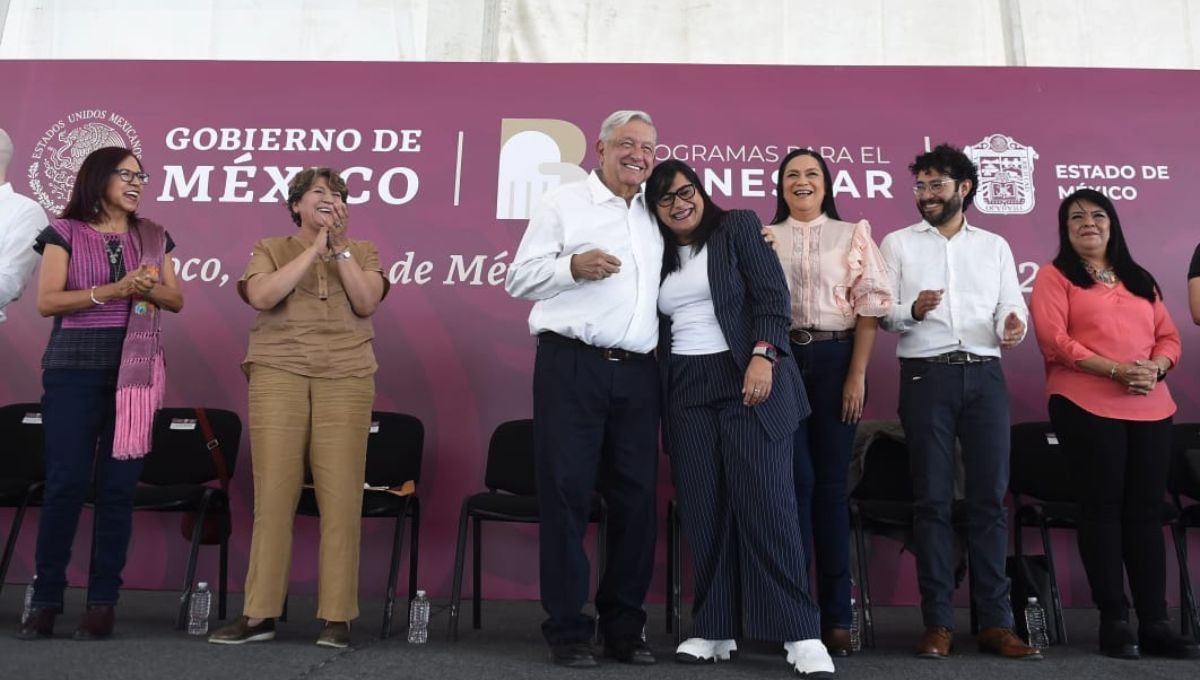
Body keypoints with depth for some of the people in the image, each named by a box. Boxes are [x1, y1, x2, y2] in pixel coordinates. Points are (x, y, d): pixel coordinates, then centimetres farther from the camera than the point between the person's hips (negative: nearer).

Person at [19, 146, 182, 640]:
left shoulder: (153, 236, 13)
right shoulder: (65, 233, 3)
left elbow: (176, 300, 11)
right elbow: (47, 302, -5)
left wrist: (149, 287, -10)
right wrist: (112, 290, -16)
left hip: (136, 370, 2)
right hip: (73, 369, -2)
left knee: (118, 486, 0)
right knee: (64, 483, -4)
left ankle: (103, 602, 6)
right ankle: (46, 600, 8)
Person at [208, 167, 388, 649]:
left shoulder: (364, 251, 15)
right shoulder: (270, 249, 13)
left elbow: (366, 303, -2)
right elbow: (262, 296, -8)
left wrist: (341, 247, -4)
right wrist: (314, 248, -6)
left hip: (345, 379, 0)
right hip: (278, 375, 0)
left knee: (341, 496, -5)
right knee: (273, 492, -3)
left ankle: (337, 617, 1)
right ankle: (259, 613, 6)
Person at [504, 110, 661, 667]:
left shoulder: (653, 216, 20)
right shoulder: (562, 204, 5)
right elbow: (518, 279, 1)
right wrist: (572, 266, -15)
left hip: (637, 372, 5)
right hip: (571, 365, -5)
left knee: (636, 497, 5)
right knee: (566, 493, -2)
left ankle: (624, 627, 17)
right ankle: (567, 629, 9)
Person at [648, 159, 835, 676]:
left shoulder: (739, 227, 4)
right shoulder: (659, 255, 16)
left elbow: (772, 297, -5)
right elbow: (660, 329, 16)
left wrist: (762, 357, -18)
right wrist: (659, 398, 9)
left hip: (748, 379, -4)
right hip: (686, 390, 4)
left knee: (765, 504, -7)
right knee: (701, 510, 3)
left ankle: (801, 633, -1)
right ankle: (713, 629, 12)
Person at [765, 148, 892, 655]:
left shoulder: (853, 233, 8)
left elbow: (871, 304, 1)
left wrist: (857, 375, -7)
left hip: (836, 360, 0)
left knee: (831, 483, 3)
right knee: (795, 480, -2)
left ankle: (836, 616, 11)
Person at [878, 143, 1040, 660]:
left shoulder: (994, 246, 16)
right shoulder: (897, 243, 10)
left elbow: (1011, 305, 7)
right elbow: (883, 312, 2)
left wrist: (1012, 323, -16)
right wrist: (912, 310, -20)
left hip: (985, 376, 2)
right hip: (927, 376, -2)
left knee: (990, 497, 1)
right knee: (932, 498, 0)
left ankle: (995, 622, 8)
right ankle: (938, 622, 6)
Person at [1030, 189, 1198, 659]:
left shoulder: (1140, 279, 21)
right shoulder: (1055, 275, 4)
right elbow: (1054, 340, -9)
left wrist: (1154, 368, -6)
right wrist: (1116, 369, -16)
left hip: (1151, 407, 5)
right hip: (1086, 406, -5)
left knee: (1146, 511, 4)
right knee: (1103, 508, -2)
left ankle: (1155, 622, 8)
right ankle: (1114, 620, 4)